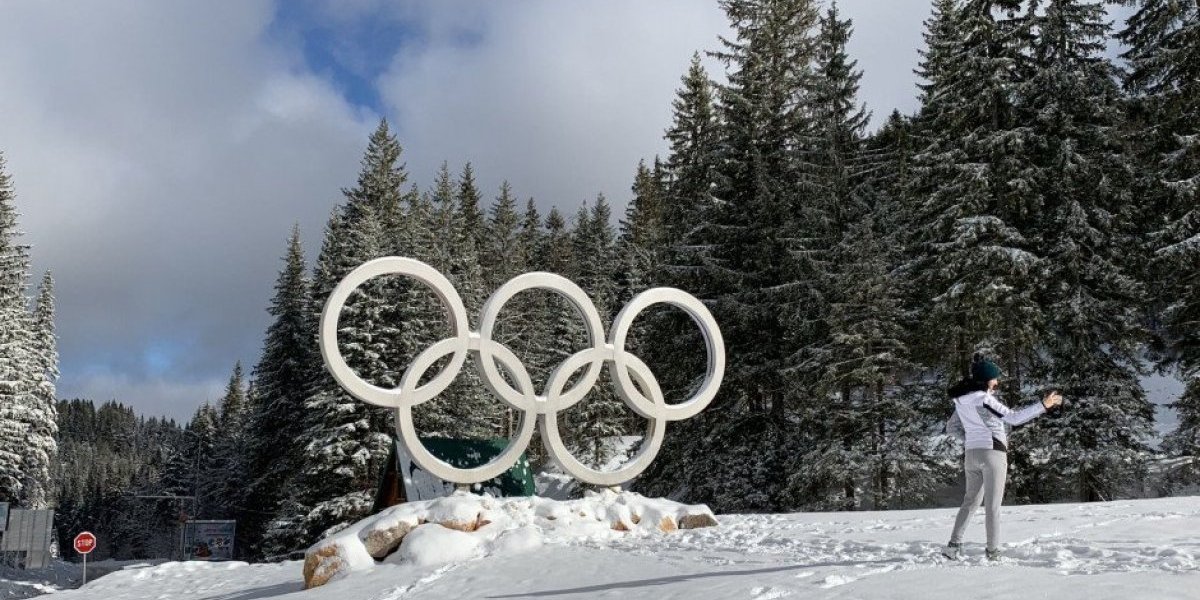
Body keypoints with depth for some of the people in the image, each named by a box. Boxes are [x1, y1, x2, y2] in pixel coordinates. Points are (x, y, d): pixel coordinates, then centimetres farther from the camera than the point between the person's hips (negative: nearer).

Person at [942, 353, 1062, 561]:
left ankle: (954, 544, 8)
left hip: (971, 454, 7)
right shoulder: (983, 398, -15)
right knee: (993, 505, 1)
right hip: (992, 453, -7)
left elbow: (951, 427, 18)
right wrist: (1043, 405, -23)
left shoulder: (962, 400, 9)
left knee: (971, 501, 17)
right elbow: (1014, 418, -21)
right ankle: (993, 551, 3)